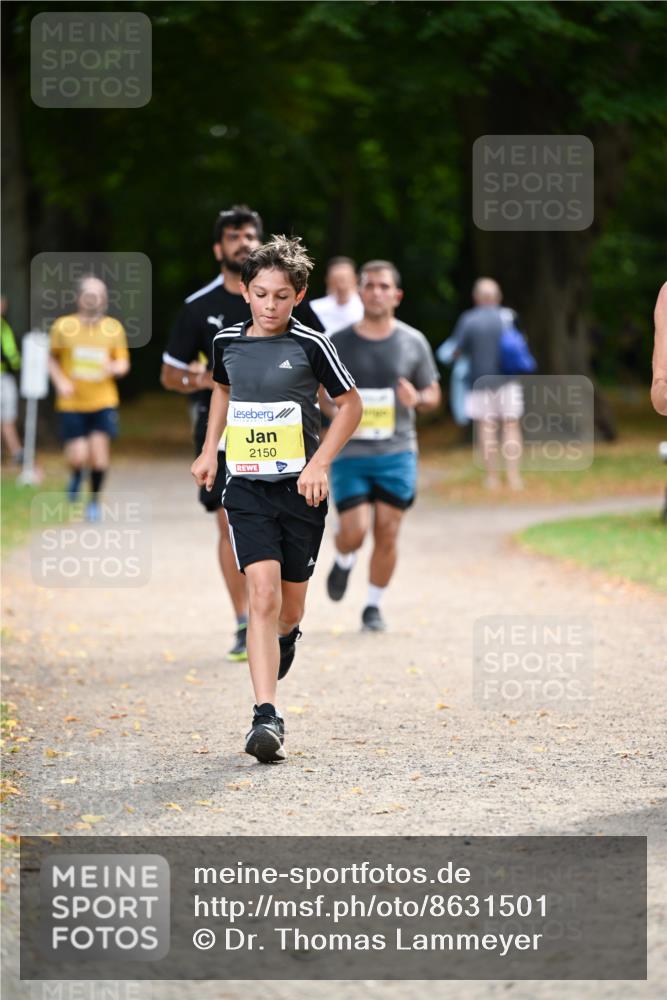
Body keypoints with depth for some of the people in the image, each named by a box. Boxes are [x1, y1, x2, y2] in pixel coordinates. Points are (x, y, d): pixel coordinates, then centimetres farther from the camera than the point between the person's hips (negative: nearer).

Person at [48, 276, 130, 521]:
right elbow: (52, 358, 11)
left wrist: (114, 368, -16)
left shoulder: (114, 328, 2)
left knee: (99, 450, -9)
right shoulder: (63, 326, -1)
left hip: (104, 402, 1)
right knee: (78, 457, -10)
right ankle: (76, 474, 28)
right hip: (72, 403, -1)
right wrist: (59, 381, -7)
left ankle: (94, 499, 13)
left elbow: (123, 364, 7)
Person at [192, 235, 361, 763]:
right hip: (247, 488, 1)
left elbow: (351, 404, -1)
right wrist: (209, 449, 19)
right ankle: (267, 717, -20)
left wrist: (320, 462, -11)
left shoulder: (310, 345, -8)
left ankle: (285, 636, 50)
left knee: (289, 608, 10)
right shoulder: (227, 342, 3)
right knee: (262, 594, -16)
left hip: (300, 489, -1)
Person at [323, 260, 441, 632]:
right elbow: (320, 392, 10)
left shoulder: (414, 343, 3)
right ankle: (344, 561, 26)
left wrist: (417, 399, -13)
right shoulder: (338, 344, 1)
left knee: (387, 533, -2)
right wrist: (335, 410, -12)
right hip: (349, 452, -1)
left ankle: (374, 607, 16)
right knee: (354, 531, -10)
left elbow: (433, 395, 10)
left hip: (397, 452, 1)